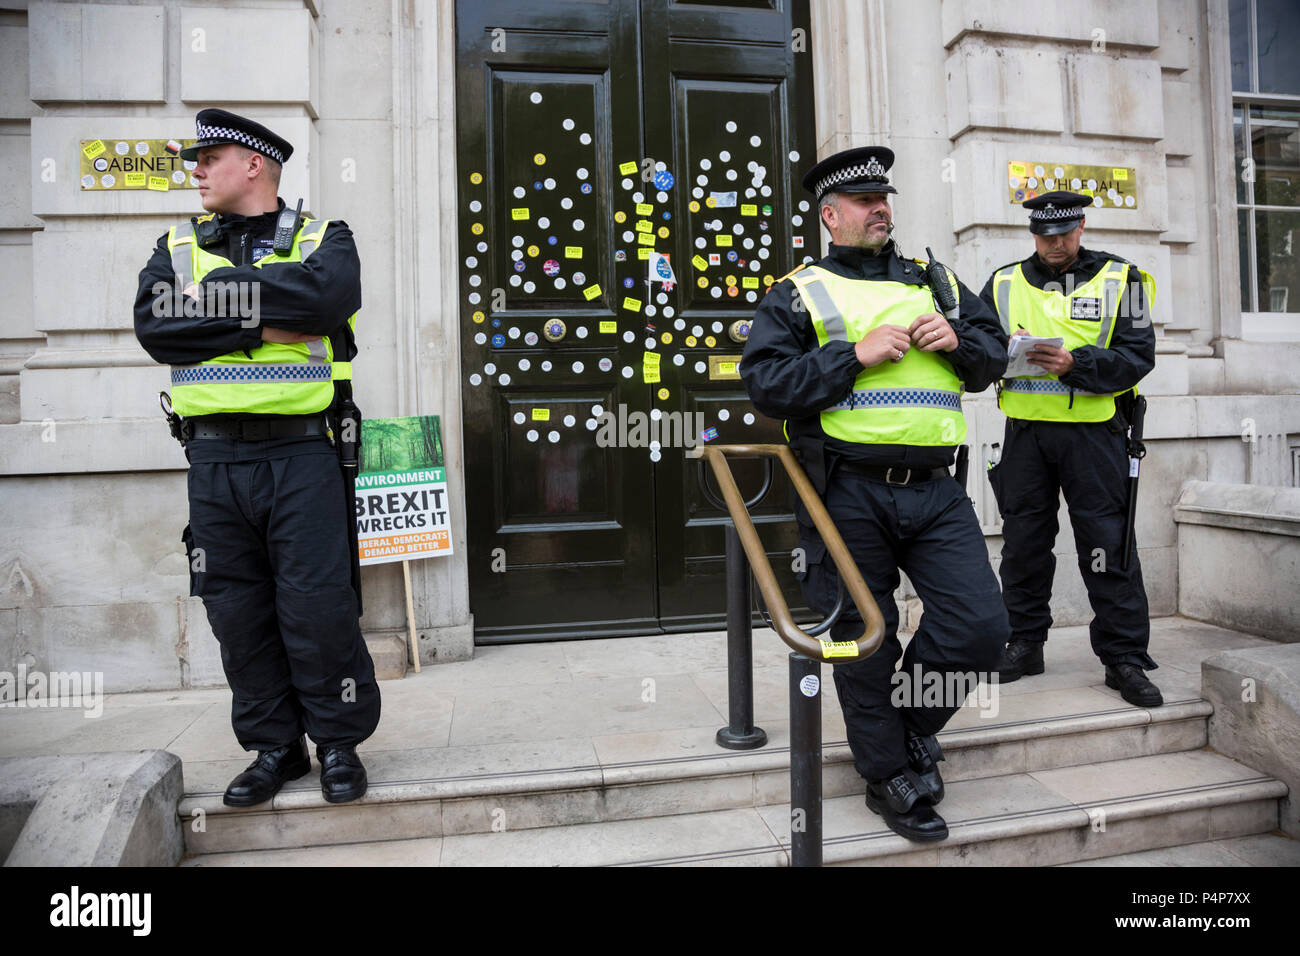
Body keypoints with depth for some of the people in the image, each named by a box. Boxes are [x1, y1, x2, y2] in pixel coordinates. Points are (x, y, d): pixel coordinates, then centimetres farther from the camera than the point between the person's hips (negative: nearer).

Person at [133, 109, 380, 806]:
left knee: (318, 606, -3)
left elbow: (328, 294, -17)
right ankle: (274, 745, 24)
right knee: (237, 610, 8)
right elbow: (153, 324, -2)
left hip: (300, 453, -4)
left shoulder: (322, 239, 7)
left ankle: (339, 741, 17)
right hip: (214, 456, 4)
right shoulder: (177, 248, 17)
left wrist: (219, 291, -9)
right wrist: (258, 324, -10)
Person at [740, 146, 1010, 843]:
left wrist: (958, 340, 0)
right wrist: (855, 353, -14)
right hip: (849, 495, -4)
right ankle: (888, 776, 25)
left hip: (934, 490, 4)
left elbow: (995, 355, 22)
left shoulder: (935, 282, 20)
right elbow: (764, 382, -8)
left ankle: (914, 721, 28)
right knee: (865, 642, 5)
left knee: (981, 625, -1)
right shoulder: (797, 293, 5)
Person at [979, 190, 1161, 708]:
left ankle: (1125, 658, 10)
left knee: (1108, 544, -1)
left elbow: (1137, 356, -4)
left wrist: (1075, 364, -20)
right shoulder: (1004, 282, 11)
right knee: (1023, 540, 9)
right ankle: (1024, 643, 23)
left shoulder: (1119, 278, 4)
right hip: (1025, 432, 3)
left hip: (1093, 430, -2)